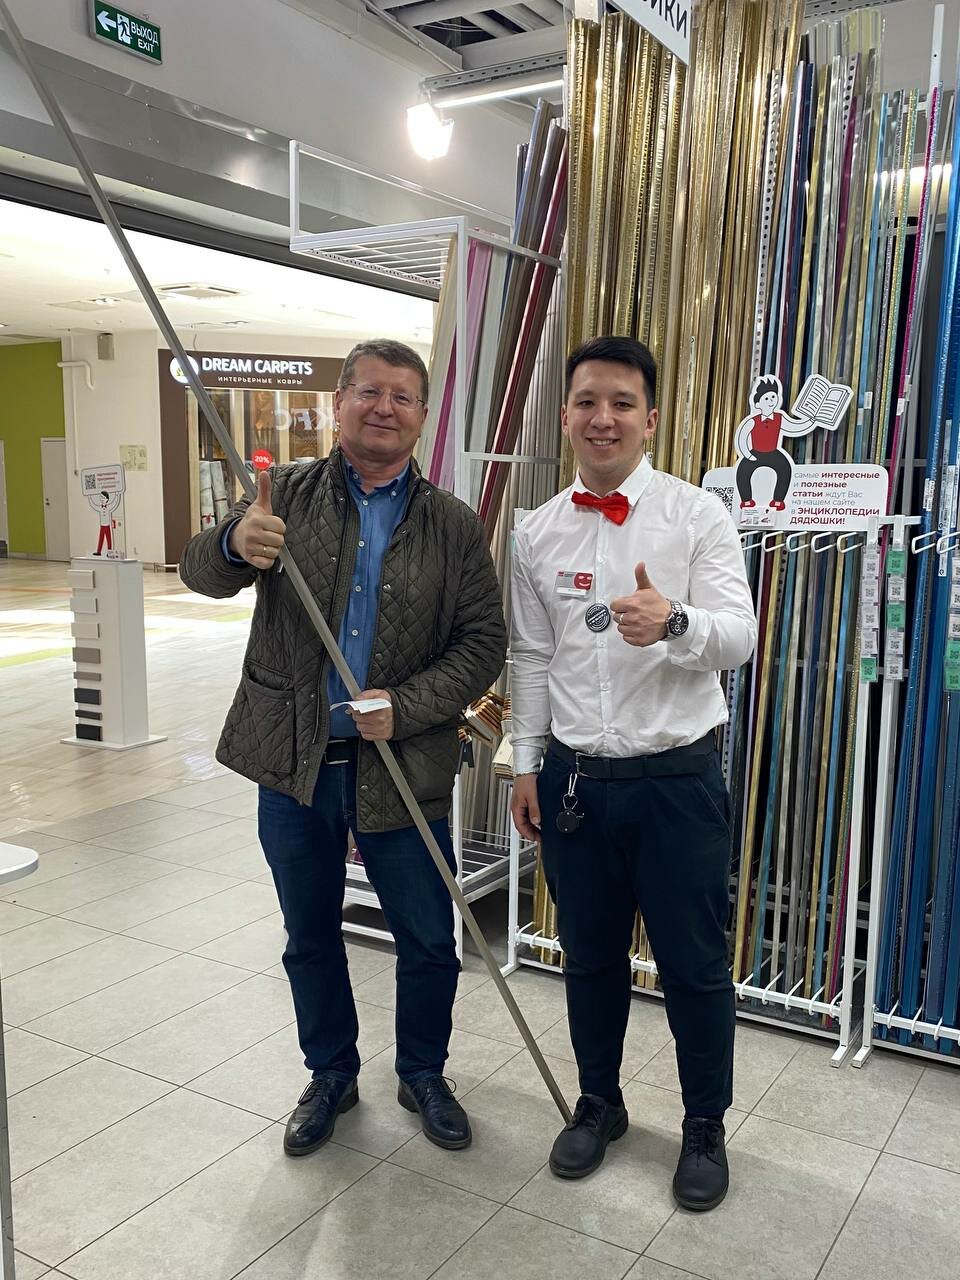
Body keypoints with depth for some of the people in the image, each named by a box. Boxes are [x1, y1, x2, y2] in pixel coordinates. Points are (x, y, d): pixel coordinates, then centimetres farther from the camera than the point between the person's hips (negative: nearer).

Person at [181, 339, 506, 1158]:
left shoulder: (453, 525, 0)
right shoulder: (289, 493, 1)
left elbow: (485, 642, -2)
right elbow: (200, 572, -7)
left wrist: (407, 707, -17)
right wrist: (237, 546, -31)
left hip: (402, 767, -1)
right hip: (294, 762, 1)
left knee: (428, 943, 10)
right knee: (310, 937, 17)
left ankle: (423, 1075, 36)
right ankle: (331, 1076, 40)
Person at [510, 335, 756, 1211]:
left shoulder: (697, 515, -7)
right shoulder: (539, 533, 5)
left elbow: (739, 636, -16)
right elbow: (533, 658, 11)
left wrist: (673, 623, -37)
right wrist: (528, 762, 11)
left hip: (677, 778, -3)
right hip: (574, 777, 3)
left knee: (695, 965, 10)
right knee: (590, 957, 18)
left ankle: (706, 1127, 34)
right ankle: (599, 1104, 41)